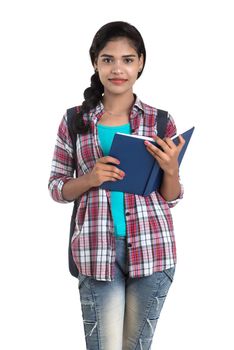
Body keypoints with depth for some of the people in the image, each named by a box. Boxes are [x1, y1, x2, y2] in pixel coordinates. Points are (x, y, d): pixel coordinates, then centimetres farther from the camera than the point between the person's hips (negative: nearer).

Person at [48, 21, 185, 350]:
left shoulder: (161, 122, 2)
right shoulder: (74, 120, 2)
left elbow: (170, 198, 7)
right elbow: (57, 188, 7)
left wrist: (171, 168, -14)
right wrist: (90, 178, -12)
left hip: (152, 247, 1)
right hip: (97, 249, -1)